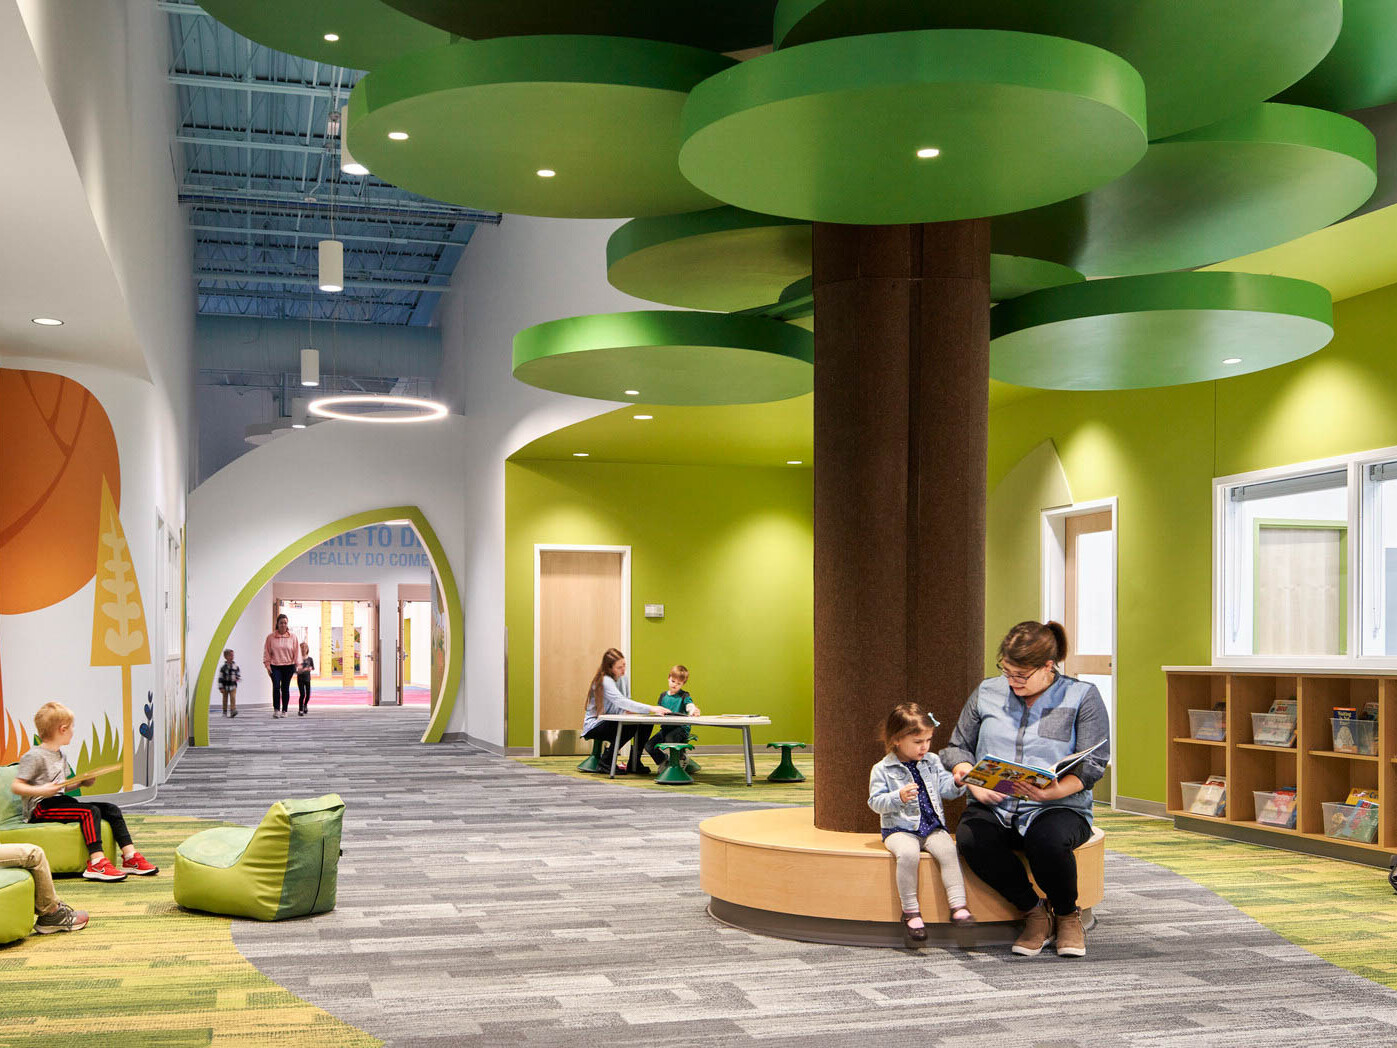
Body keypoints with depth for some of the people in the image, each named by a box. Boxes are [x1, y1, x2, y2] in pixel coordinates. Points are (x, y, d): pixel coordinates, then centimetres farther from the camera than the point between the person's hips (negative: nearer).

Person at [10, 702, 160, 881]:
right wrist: (40, 790, -27)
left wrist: (81, 782, 10)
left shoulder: (61, 756, 18)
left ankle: (131, 857, -7)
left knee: (111, 809, -3)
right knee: (90, 811, -30)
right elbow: (16, 786, -13)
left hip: (59, 802, 9)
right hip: (41, 808, -9)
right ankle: (96, 864, -37)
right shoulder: (34, 756, -9)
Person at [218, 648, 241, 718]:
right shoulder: (223, 666, -6)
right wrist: (221, 687, -10)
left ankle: (233, 711, -20)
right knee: (225, 699, 8)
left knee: (233, 698, -14)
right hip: (225, 686, -1)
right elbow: (220, 678, -6)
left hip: (233, 685, 1)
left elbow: (239, 673, 13)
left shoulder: (235, 666, 3)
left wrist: (238, 678, -11)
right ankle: (225, 712, 20)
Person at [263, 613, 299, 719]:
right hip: (275, 666, -1)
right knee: (276, 687, -13)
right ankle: (276, 709, -7)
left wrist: (296, 664, -1)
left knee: (285, 688, 4)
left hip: (288, 666, 1)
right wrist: (267, 664, -1)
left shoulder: (292, 637, 5)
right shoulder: (271, 637, 3)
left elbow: (297, 651, 6)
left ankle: (284, 710, 12)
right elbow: (266, 652, 6)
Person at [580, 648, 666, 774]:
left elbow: (627, 702, 12)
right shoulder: (604, 681, -21)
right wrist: (651, 709, -41)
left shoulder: (623, 679, 4)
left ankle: (634, 763, -3)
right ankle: (607, 759, -14)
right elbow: (621, 701, -34)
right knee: (630, 725, -32)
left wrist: (627, 710, -15)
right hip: (594, 725, -8)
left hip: (612, 722, 8)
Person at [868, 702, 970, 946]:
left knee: (947, 849, -27)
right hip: (899, 828, -3)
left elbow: (945, 787, 11)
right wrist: (898, 798, -20)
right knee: (908, 854, -34)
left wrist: (957, 783, -11)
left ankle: (958, 907, -26)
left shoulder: (932, 761, 13)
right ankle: (910, 911, -23)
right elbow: (875, 802, -4)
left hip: (932, 827, 4)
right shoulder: (882, 770, 0)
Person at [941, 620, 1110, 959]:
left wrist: (1056, 791, -24)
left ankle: (1067, 913, -3)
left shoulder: (1083, 697, 2)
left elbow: (1093, 764, -5)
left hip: (1058, 807, -2)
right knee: (970, 838, -33)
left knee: (1047, 841, -38)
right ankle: (1034, 911, -9)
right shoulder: (987, 692, 11)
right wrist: (973, 782, -7)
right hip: (992, 806, 3)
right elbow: (957, 746, 14)